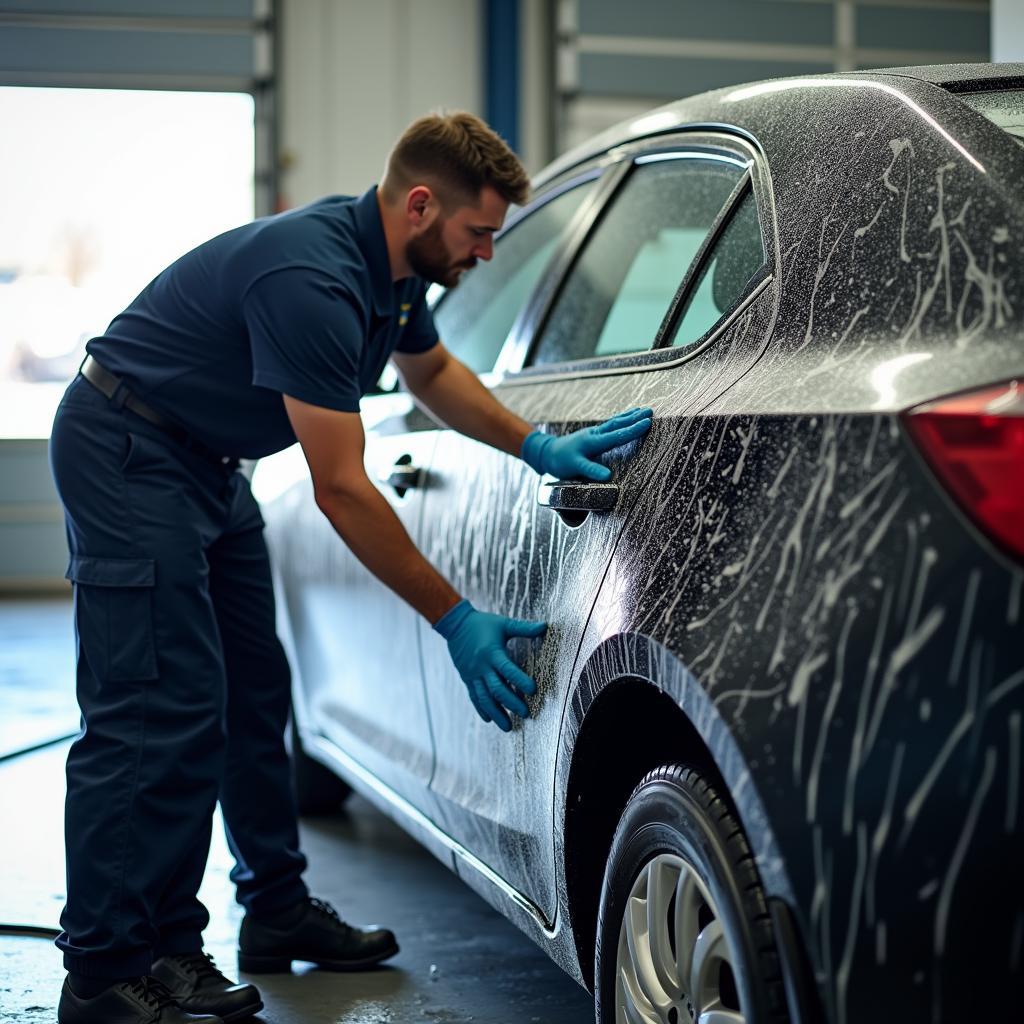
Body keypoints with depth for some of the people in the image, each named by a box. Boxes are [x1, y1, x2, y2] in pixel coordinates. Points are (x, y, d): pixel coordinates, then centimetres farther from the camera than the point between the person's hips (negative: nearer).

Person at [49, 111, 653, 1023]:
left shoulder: (394, 264, 0)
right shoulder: (312, 280, -30)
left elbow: (431, 371, 21)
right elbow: (342, 491, -28)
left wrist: (540, 448, 6)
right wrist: (457, 623, -23)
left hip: (207, 463, 10)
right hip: (127, 456, -10)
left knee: (252, 693, 12)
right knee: (159, 708, -14)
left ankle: (278, 910, 23)